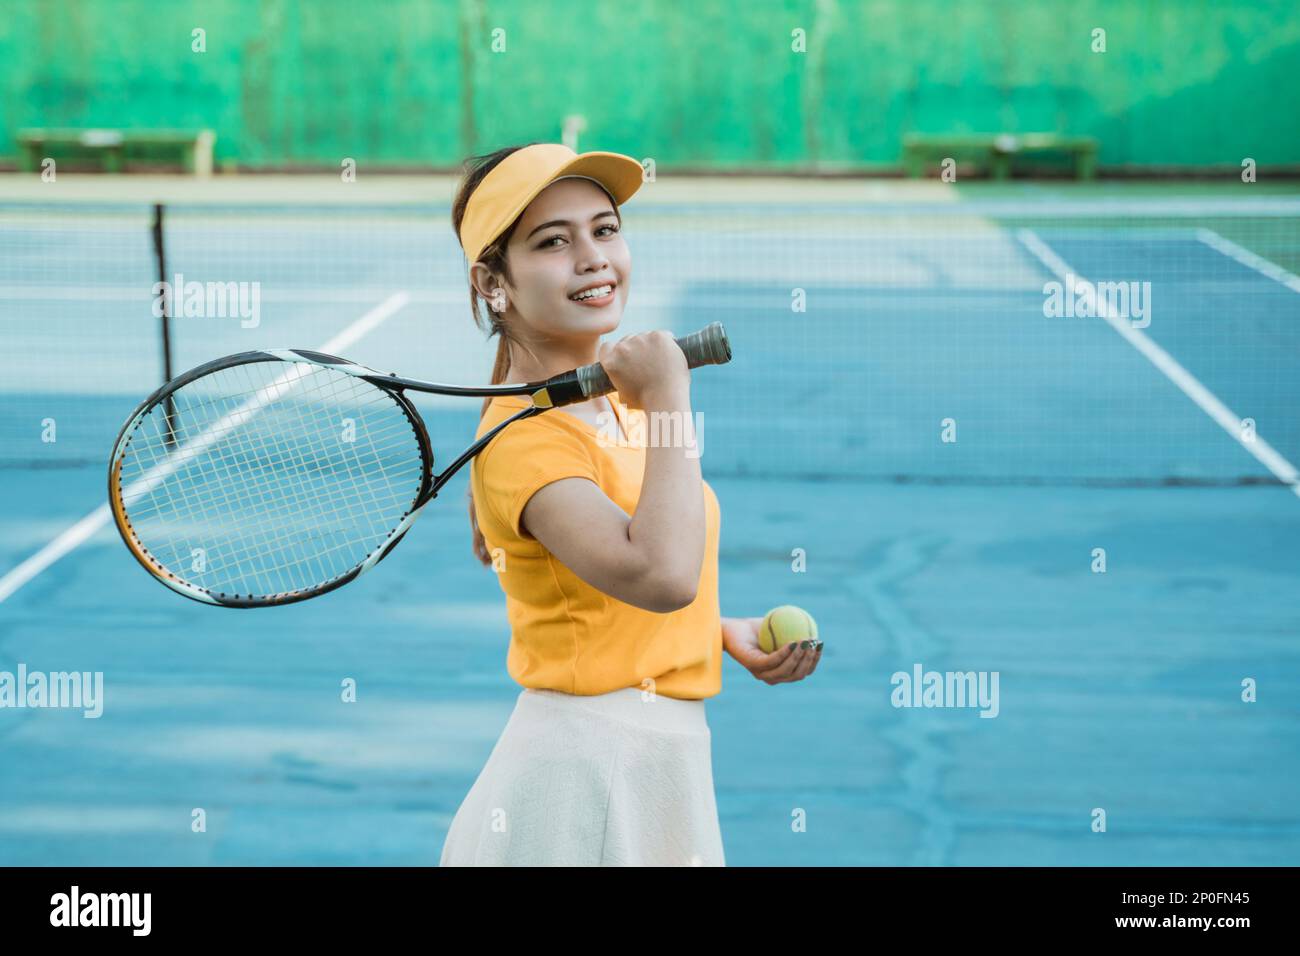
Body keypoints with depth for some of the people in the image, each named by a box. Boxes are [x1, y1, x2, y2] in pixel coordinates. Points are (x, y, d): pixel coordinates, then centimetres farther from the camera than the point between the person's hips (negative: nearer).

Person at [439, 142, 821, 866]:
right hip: (583, 771, -8)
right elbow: (661, 576, -34)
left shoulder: (624, 404, 8)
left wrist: (731, 634, 10)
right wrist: (670, 399, -25)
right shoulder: (524, 436, -19)